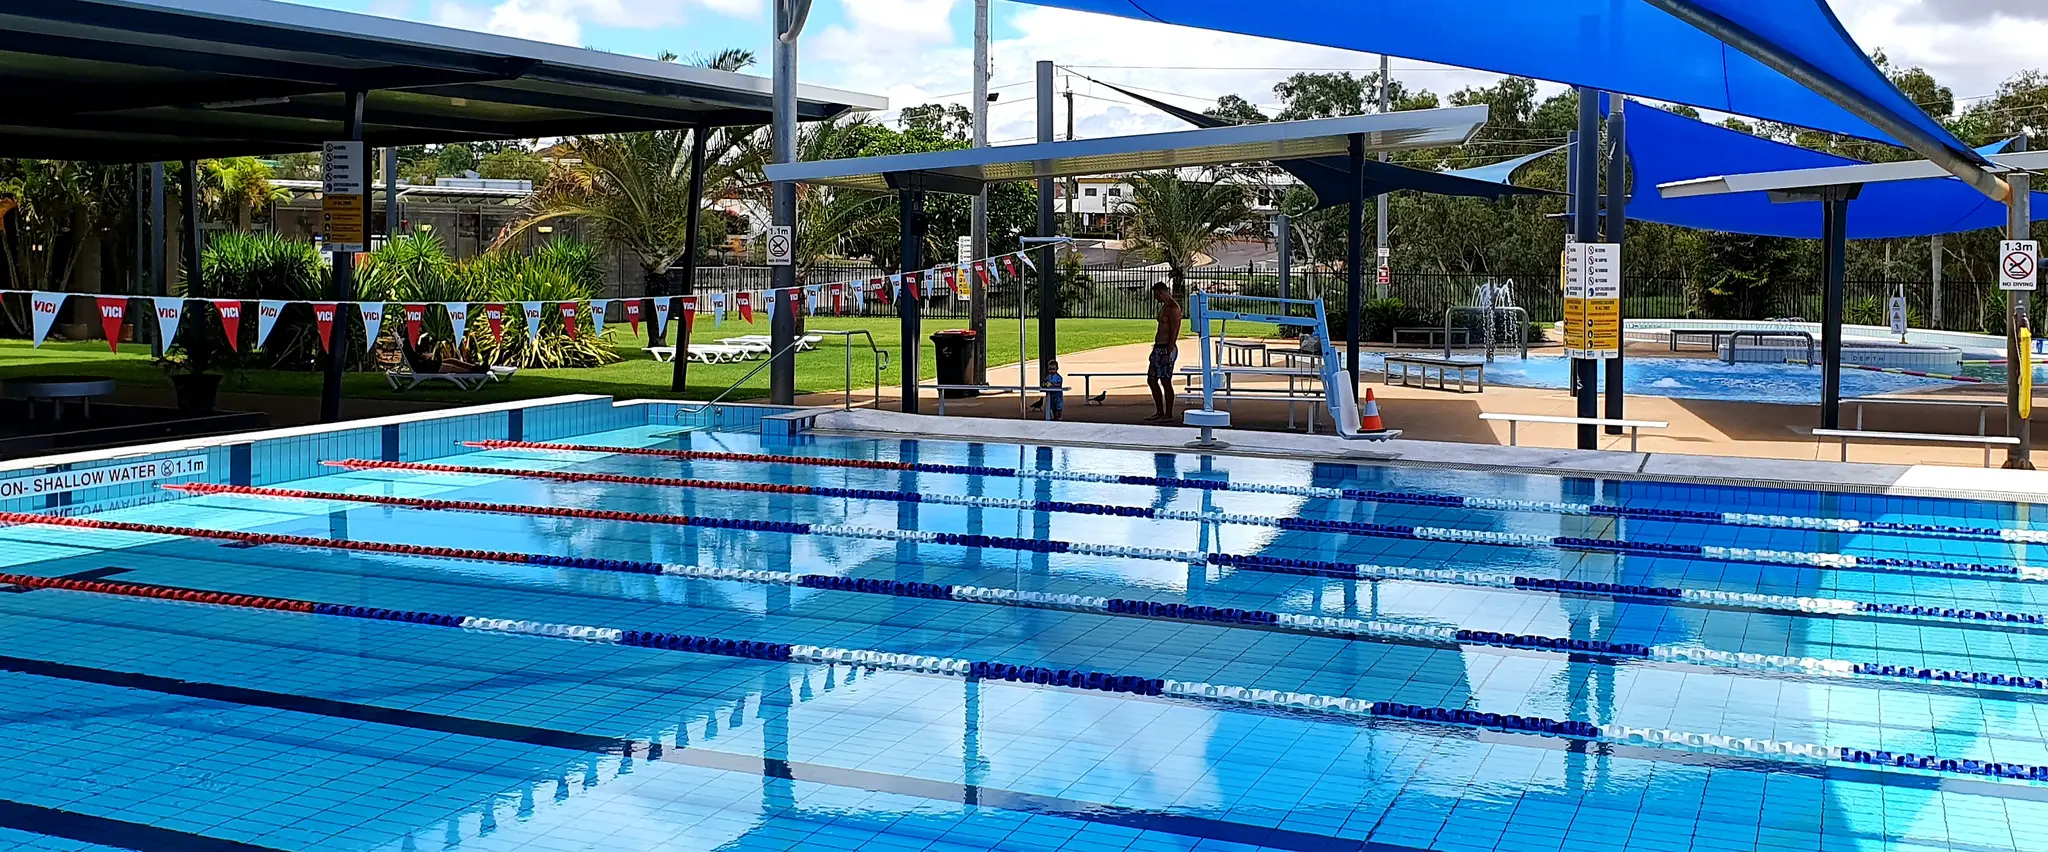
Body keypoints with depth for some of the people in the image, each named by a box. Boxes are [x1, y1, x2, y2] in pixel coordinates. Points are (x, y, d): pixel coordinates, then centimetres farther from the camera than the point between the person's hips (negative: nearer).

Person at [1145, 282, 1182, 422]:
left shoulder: (1173, 308, -13)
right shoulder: (1164, 307, 17)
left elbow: (1174, 333, -19)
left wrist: (1168, 353, -23)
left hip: (1167, 349, -10)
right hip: (1158, 348, 10)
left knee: (1165, 381, -5)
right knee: (1151, 380, 11)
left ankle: (1168, 414, 2)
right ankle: (1160, 412, 18)